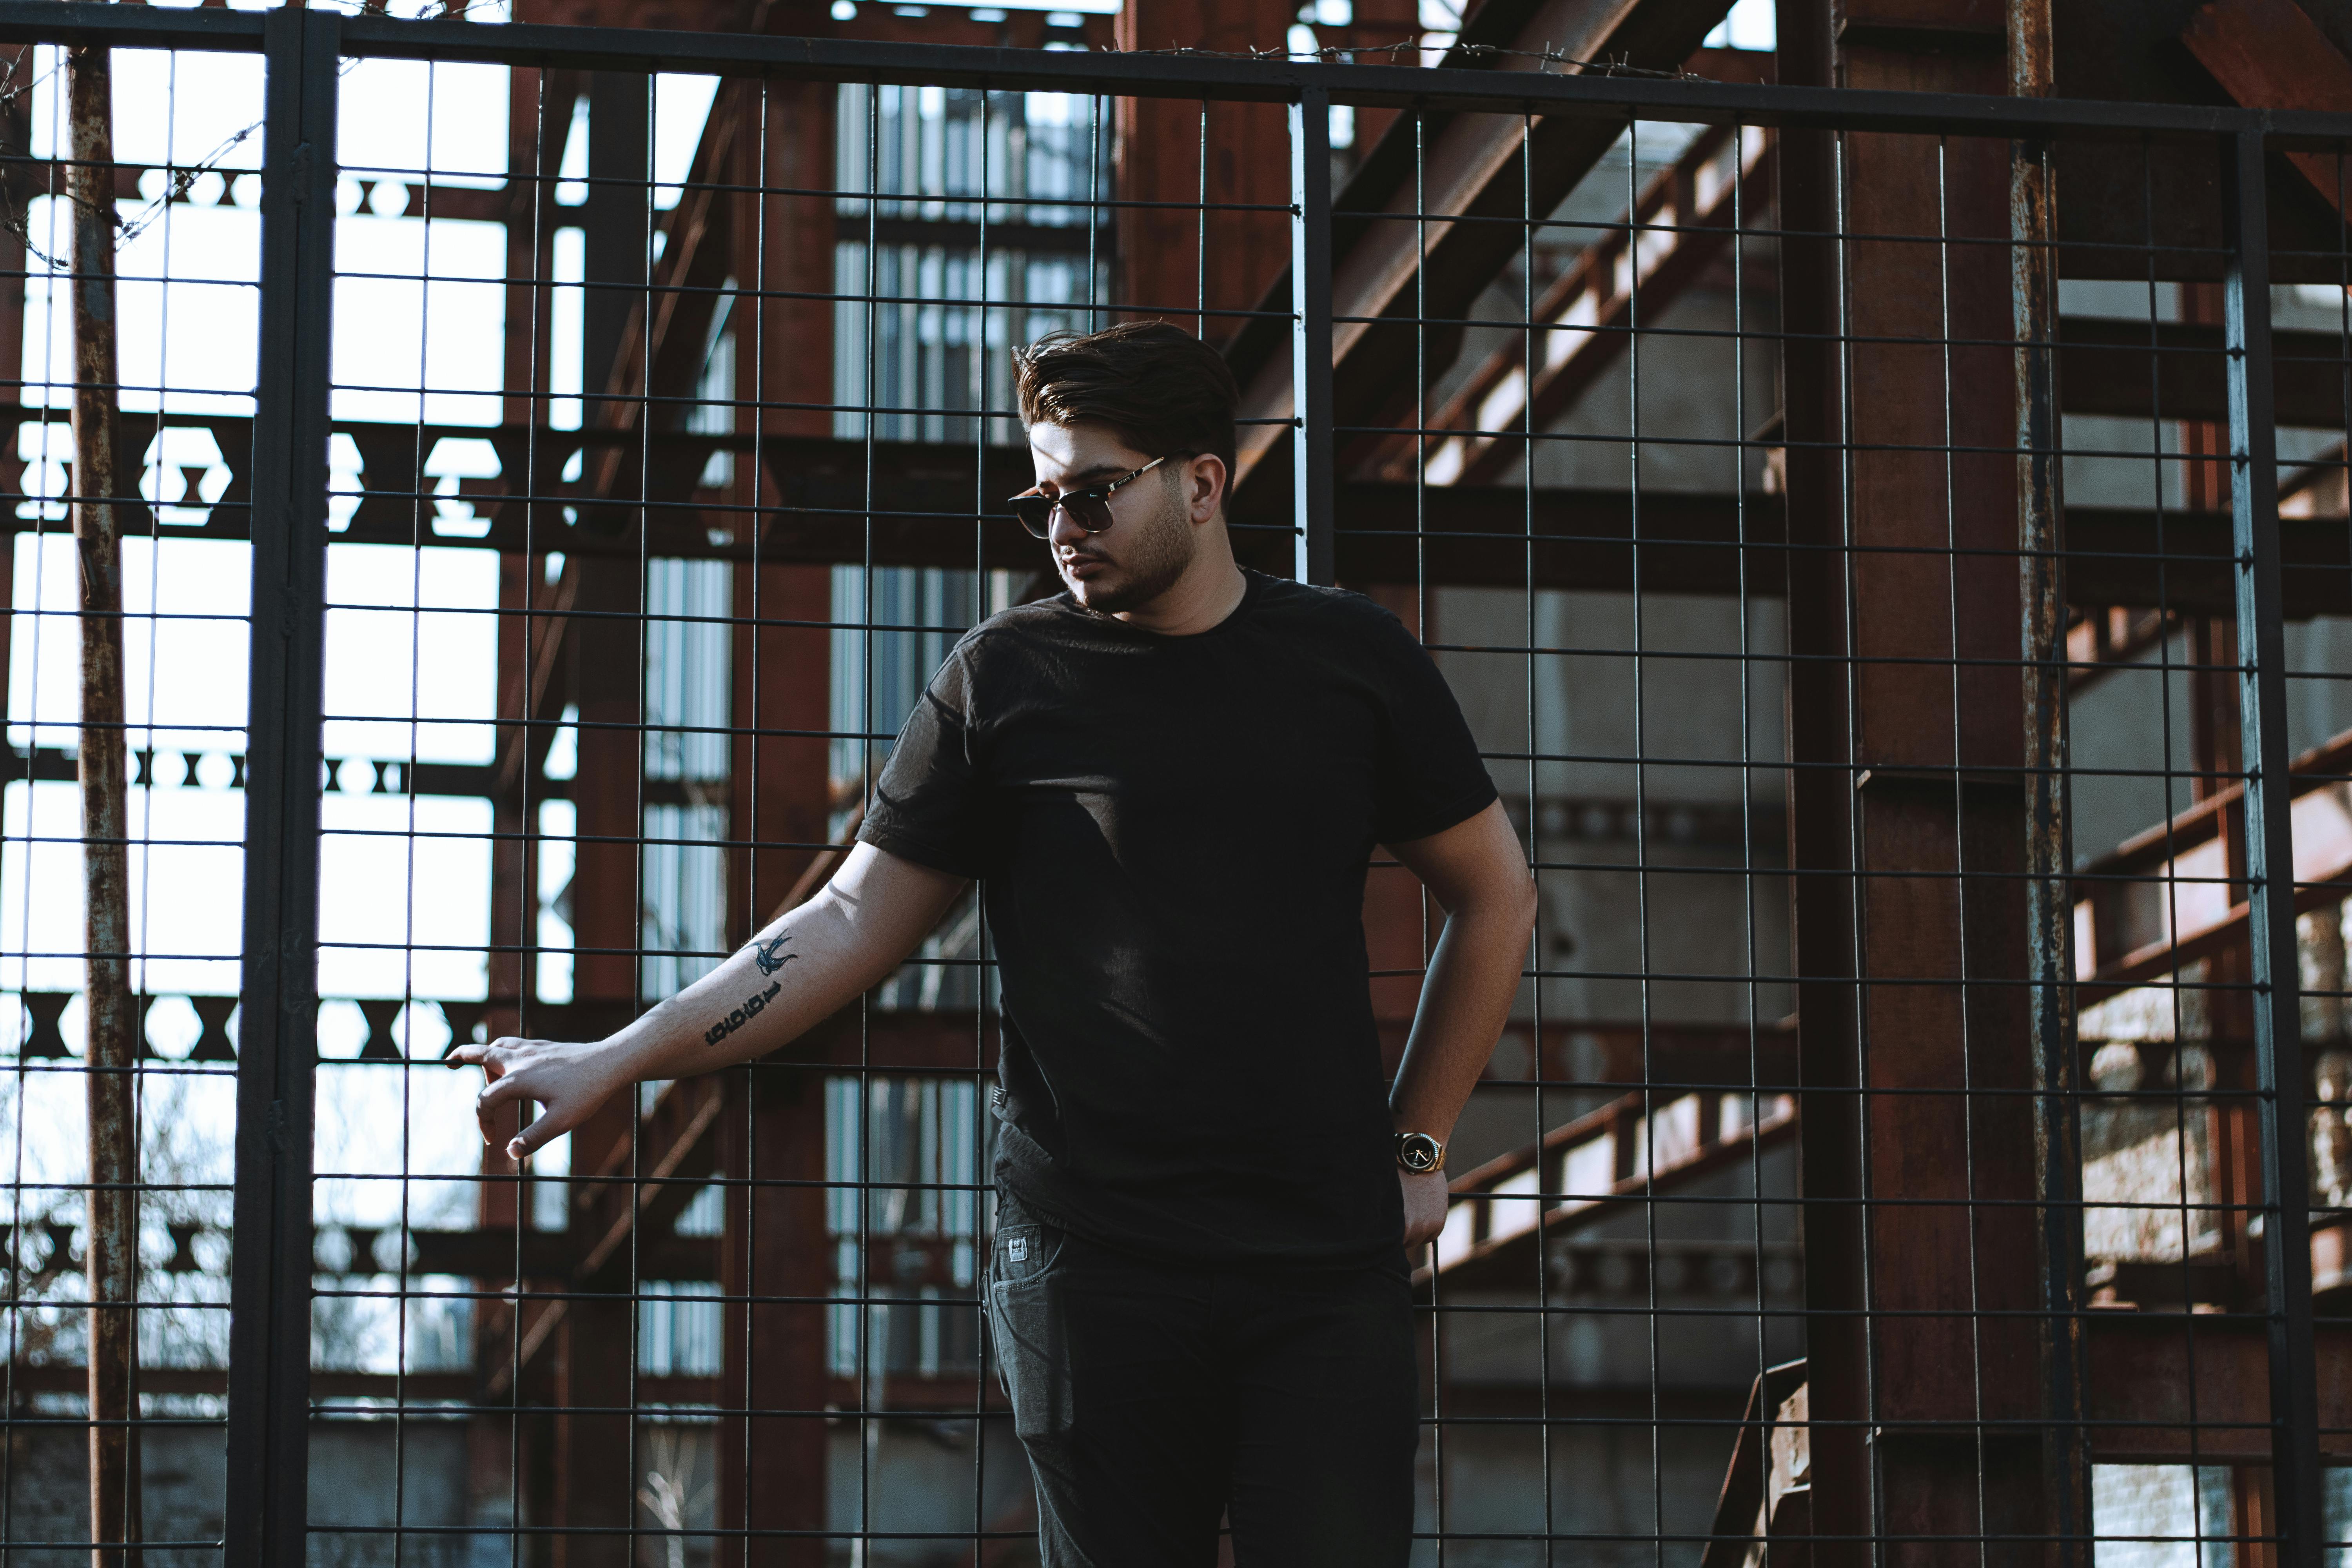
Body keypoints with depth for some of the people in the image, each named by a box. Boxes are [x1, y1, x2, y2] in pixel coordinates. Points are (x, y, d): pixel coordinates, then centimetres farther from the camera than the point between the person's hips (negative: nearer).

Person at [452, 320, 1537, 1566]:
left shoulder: (1348, 658, 7)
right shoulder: (1009, 678, 4)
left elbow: (1493, 897, 16)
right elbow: (853, 921, 4)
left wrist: (1414, 1145, 10)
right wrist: (615, 1061, -4)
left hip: (1329, 1271, 1)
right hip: (1092, 1263, -1)